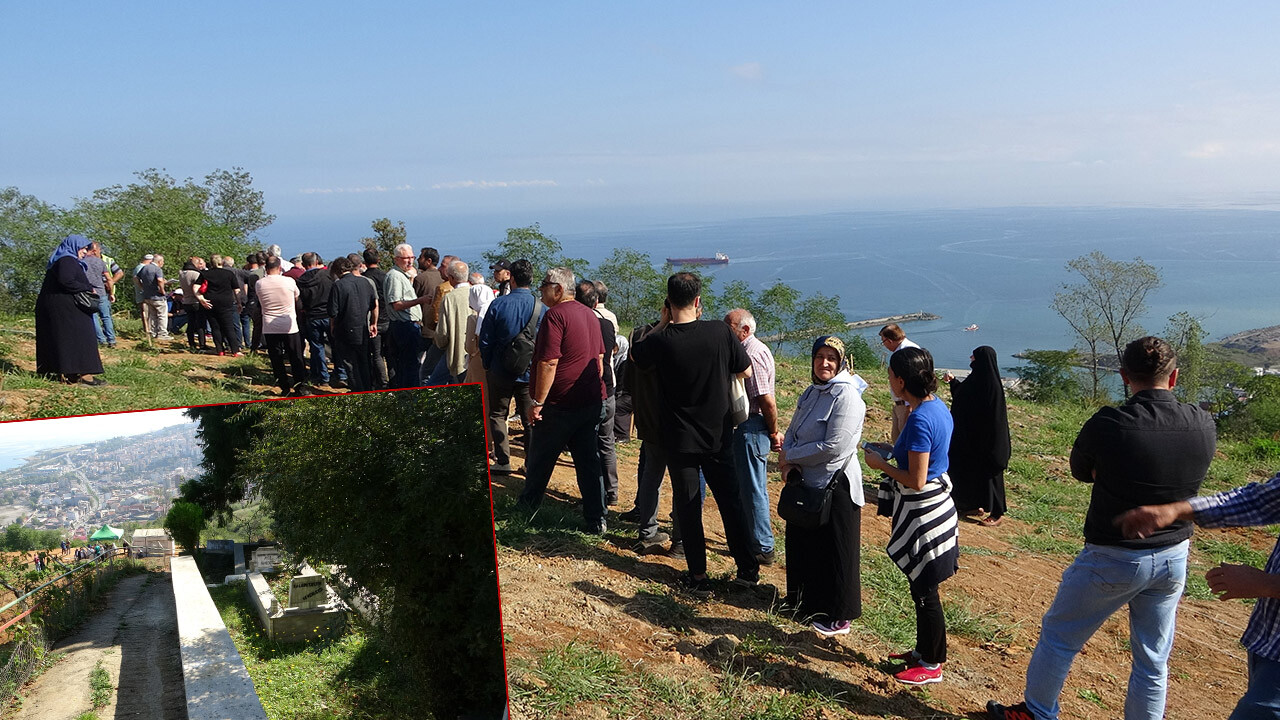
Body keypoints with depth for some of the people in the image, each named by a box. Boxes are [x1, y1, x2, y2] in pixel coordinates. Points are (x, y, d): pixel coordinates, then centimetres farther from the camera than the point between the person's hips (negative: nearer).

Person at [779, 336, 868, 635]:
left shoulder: (847, 396, -18)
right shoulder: (811, 392, 9)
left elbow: (834, 447, -24)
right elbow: (792, 431, 11)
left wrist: (790, 456, -14)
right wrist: (787, 462, -8)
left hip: (835, 485, -8)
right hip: (806, 482, 8)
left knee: (834, 552, 4)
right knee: (802, 545, 19)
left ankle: (839, 617, 19)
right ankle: (807, 602, 38)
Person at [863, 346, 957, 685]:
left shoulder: (920, 419, -26)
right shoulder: (937, 406, 4)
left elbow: (916, 480, -25)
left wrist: (881, 465, -12)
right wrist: (894, 451, 10)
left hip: (922, 511, -10)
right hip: (936, 502, 10)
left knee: (924, 591, 6)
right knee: (922, 587, 21)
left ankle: (932, 665, 21)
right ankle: (924, 650, 36)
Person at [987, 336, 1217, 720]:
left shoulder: (1108, 425, -23)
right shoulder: (1204, 425, -9)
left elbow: (1082, 471, -5)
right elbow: (1188, 478, 7)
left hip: (1114, 558, -4)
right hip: (1173, 558, 4)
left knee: (1058, 635, 16)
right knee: (1153, 660, 18)